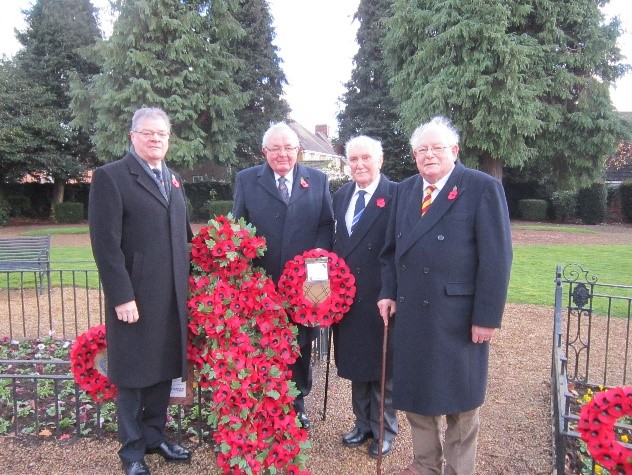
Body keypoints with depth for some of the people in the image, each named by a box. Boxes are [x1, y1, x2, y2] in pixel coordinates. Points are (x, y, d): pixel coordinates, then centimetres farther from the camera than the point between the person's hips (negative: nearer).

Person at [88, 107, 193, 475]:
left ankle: (155, 435, 34)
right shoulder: (111, 176, -6)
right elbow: (106, 243, -13)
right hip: (135, 297, -6)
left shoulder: (174, 180, 15)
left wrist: (188, 282, 8)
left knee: (164, 369, 15)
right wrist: (121, 296, -17)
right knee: (132, 373, 8)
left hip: (173, 296, 6)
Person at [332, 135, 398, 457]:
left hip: (381, 297, -6)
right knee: (354, 362, 17)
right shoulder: (341, 196, 10)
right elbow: (337, 243, 12)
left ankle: (384, 430, 30)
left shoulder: (396, 196, -11)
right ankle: (363, 423, 36)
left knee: (382, 365, 10)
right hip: (347, 295, 6)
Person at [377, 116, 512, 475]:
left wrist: (487, 317, -15)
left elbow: (497, 258, -12)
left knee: (459, 396, 11)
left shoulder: (483, 188, -8)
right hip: (410, 311, 6)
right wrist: (389, 292, 4)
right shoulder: (405, 190, 10)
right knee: (415, 389, 16)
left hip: (458, 315, -5)